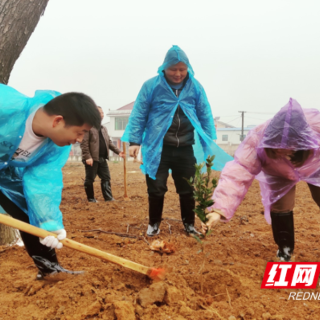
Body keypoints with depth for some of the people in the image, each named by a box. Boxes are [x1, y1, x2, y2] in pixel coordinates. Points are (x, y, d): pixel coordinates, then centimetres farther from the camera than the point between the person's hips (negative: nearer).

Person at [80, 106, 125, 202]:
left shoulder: (104, 129, 18)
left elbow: (109, 142, 21)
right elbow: (84, 143, -13)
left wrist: (118, 152, 10)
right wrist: (87, 156, -21)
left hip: (102, 158, 7)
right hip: (92, 158, -7)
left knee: (106, 178, 6)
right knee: (90, 179, 3)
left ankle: (108, 197, 11)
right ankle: (91, 198, 14)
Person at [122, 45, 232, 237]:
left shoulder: (196, 87, 2)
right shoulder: (151, 86, -5)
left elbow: (205, 116, 7)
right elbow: (139, 115, -2)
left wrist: (209, 145, 4)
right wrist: (134, 141, -8)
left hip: (185, 148, 2)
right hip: (157, 148, -2)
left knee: (188, 189, 11)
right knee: (156, 188, 3)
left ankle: (189, 224, 29)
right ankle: (154, 223, 24)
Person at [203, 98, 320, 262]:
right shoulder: (257, 139, -44)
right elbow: (238, 173, -51)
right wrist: (219, 209, -62)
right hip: (279, 173, 0)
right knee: (280, 205, -12)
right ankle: (284, 250, 11)